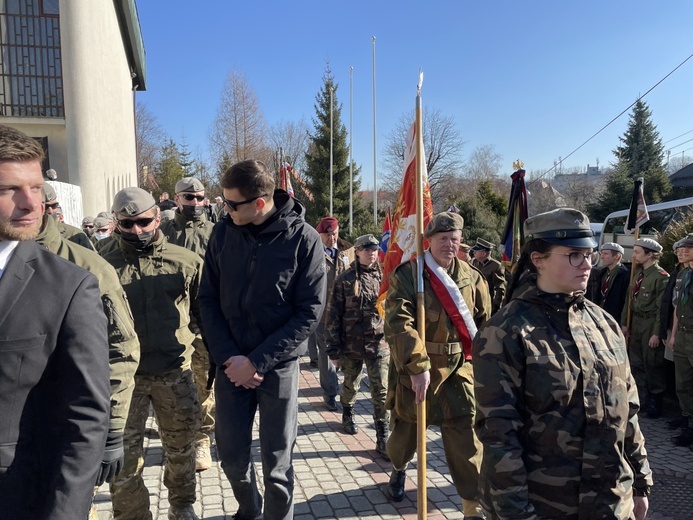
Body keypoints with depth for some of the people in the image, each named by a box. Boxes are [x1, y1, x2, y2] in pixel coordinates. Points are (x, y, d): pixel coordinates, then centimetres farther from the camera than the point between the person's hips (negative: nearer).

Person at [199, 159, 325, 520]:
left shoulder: (303, 239, -13)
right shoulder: (223, 233, -3)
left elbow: (309, 312, -12)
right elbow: (208, 300, 2)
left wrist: (257, 361, -16)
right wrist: (227, 357, -10)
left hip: (278, 366, -3)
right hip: (231, 364, 3)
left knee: (276, 462, 6)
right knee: (230, 452, 14)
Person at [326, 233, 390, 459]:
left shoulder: (383, 277, 3)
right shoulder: (345, 279, -4)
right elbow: (334, 316, -3)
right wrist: (334, 348, -5)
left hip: (379, 343, 1)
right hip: (352, 343, -1)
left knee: (381, 390, -3)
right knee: (351, 384, 18)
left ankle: (383, 439, 5)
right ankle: (347, 414, 47)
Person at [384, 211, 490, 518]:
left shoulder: (472, 278, 2)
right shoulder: (407, 274, -11)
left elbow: (485, 324, 10)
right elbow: (398, 323, -22)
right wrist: (418, 366, -29)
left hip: (459, 369, 2)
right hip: (414, 368, -1)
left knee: (466, 438, 0)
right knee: (406, 429, 19)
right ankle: (398, 469, 50)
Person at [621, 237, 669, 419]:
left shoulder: (661, 276, -14)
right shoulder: (637, 273, 9)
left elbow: (662, 308, -16)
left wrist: (657, 333, -18)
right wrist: (624, 323, 9)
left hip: (650, 325, -7)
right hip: (635, 324, 8)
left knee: (652, 366, 4)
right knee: (636, 364, 14)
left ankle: (655, 405, 19)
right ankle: (642, 401, 28)